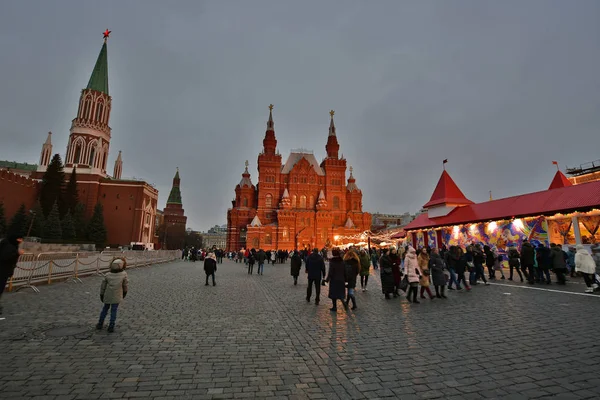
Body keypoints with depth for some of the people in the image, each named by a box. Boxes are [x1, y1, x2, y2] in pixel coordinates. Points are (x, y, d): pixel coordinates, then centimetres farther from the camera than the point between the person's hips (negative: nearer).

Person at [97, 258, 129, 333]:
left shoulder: (107, 275, -6)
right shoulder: (123, 274, -12)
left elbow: (103, 286, 2)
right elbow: (126, 285, -1)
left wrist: (101, 295, 16)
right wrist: (124, 293, 16)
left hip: (107, 296, 3)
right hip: (117, 297, -2)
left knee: (105, 309, 21)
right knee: (114, 311, 6)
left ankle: (100, 324, 29)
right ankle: (111, 327, 10)